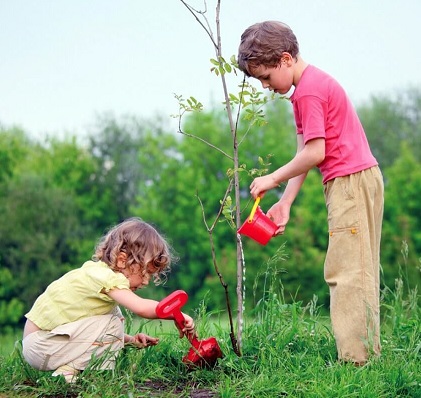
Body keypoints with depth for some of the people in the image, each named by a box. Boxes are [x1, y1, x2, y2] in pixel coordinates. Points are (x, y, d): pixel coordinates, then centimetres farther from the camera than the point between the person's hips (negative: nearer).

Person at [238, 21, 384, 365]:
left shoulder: (308, 91, -15)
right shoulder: (313, 84, 17)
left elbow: (314, 153, -19)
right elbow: (305, 153, 14)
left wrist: (273, 179, -7)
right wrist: (285, 202, 9)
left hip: (350, 182, -11)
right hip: (362, 181, 11)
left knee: (345, 272, -9)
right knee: (359, 273, 12)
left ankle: (354, 359, -7)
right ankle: (369, 352, 17)